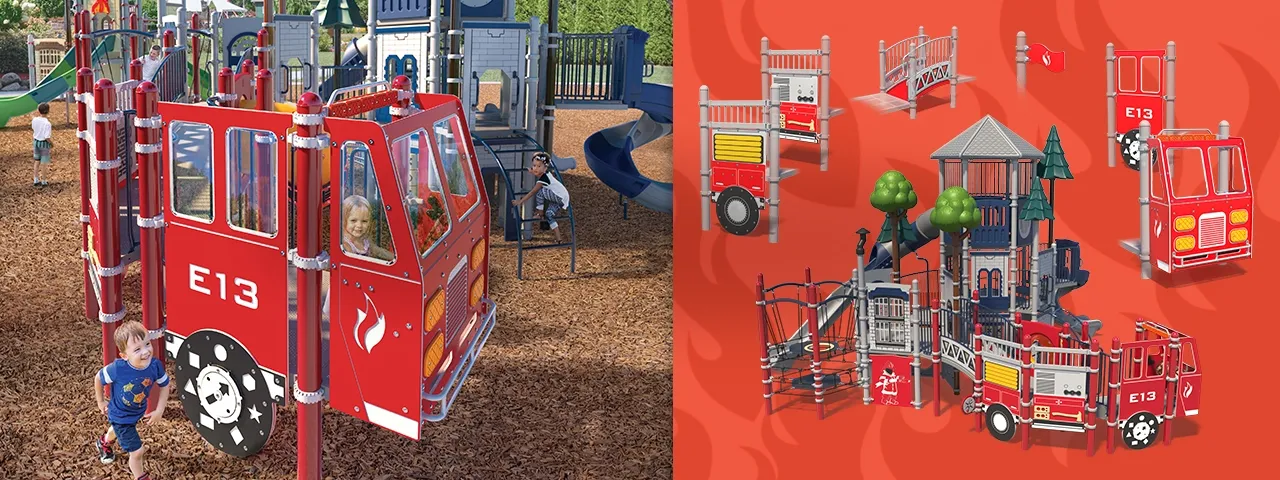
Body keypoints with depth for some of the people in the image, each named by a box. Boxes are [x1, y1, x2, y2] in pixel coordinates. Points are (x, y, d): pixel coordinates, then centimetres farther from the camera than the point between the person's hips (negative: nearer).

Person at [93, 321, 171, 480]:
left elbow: (164, 386, -11)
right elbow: (98, 378, -19)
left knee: (118, 430, 38)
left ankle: (104, 442, 71)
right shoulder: (117, 369, -40)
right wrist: (101, 402, -5)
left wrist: (159, 411, -11)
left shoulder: (155, 365, -31)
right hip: (120, 416, -5)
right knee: (137, 452, -2)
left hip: (139, 411, 5)